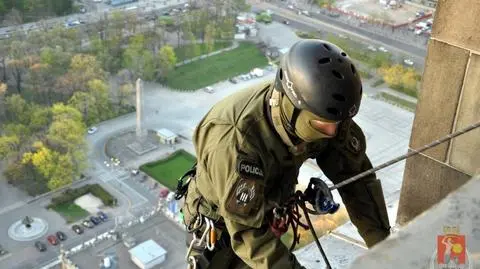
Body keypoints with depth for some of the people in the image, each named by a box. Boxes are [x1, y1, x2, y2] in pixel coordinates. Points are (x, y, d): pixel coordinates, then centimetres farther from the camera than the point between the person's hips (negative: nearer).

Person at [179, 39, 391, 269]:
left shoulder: (320, 114, -24)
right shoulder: (234, 138, -42)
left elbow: (356, 175, -14)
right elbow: (247, 231, -40)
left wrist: (383, 245, -18)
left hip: (265, 213, 5)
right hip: (219, 225, -5)